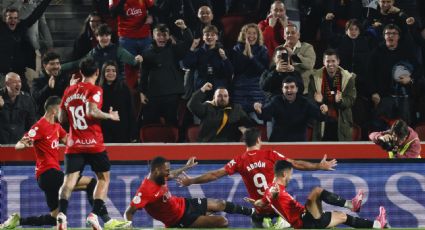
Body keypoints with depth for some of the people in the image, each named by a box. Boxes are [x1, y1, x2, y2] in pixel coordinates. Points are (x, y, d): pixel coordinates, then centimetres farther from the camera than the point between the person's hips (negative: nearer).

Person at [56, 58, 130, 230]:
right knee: (104, 177, 10)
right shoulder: (94, 90, -5)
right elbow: (92, 111, -21)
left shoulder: (69, 91, 12)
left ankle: (61, 213, -25)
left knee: (70, 180, -4)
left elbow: (62, 118, 14)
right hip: (93, 144, -4)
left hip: (73, 144, 4)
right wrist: (110, 116, -7)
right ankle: (95, 214, -3)